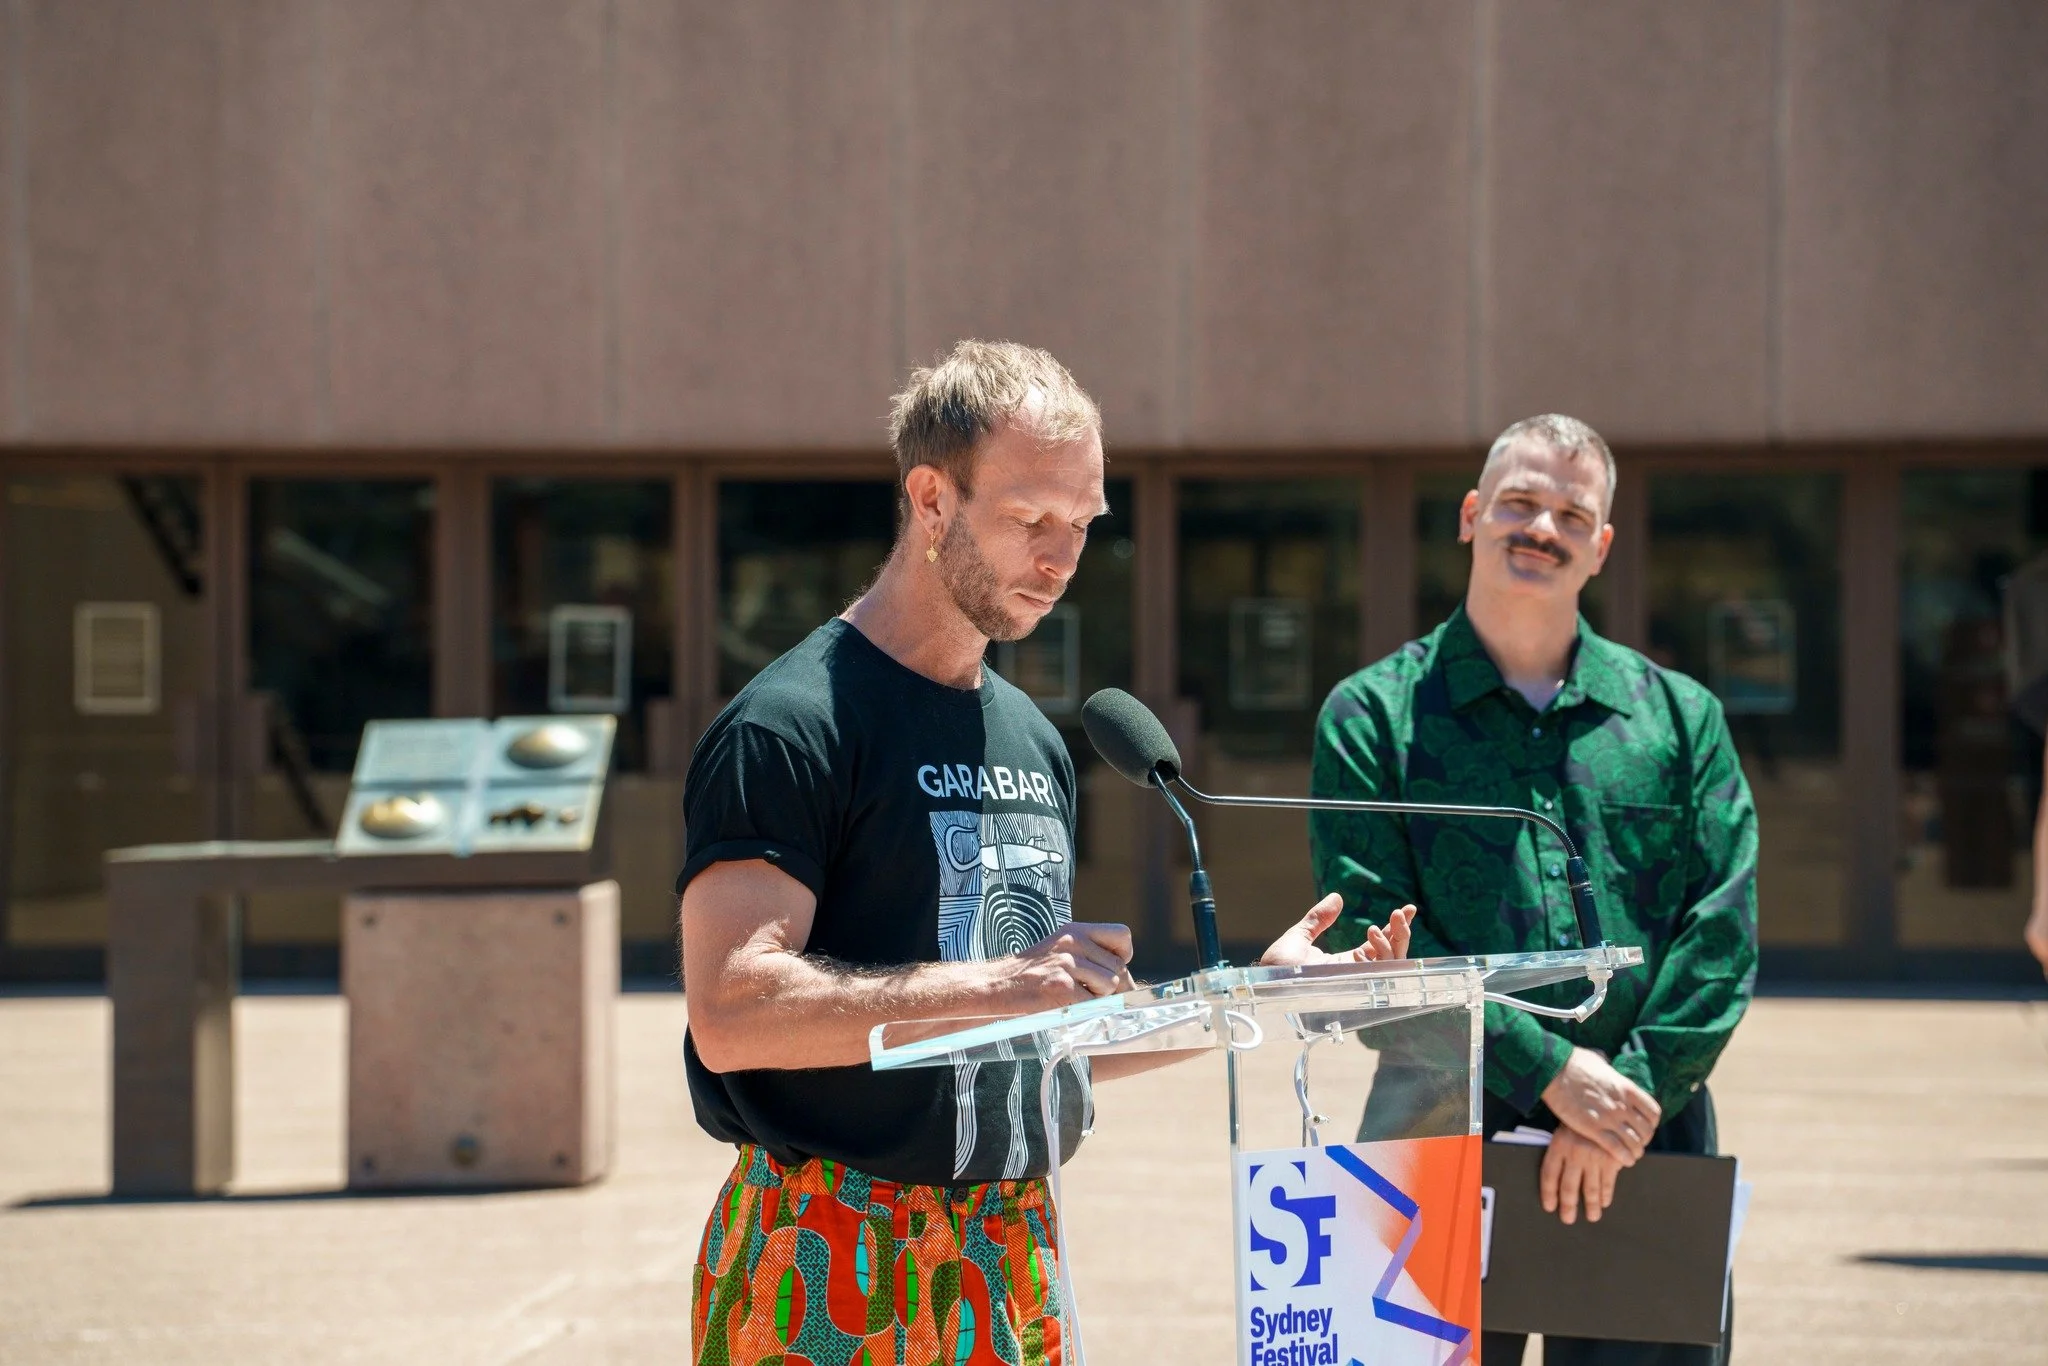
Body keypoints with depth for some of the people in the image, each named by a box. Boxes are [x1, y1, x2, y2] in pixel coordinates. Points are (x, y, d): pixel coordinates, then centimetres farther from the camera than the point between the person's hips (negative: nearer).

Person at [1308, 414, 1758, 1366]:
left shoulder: (1681, 717, 13)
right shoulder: (1374, 716, 6)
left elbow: (1722, 928, 3)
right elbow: (1375, 935, -5)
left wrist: (1632, 1095, -12)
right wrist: (1551, 1073, -14)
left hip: (1646, 1144, 2)